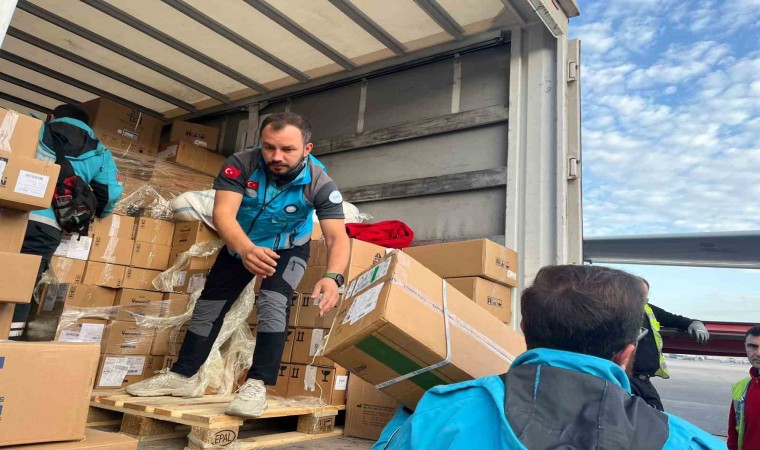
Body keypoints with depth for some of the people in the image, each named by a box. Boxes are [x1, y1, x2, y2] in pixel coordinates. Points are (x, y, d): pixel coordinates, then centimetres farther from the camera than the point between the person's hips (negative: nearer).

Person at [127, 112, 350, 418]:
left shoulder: (320, 184, -31)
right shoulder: (241, 164, -31)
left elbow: (337, 237, -38)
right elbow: (223, 213, -41)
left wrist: (333, 277, -60)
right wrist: (246, 249, -63)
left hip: (288, 248, -2)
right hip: (240, 245, 2)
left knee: (273, 302, -27)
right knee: (209, 304, 7)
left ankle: (257, 384, -17)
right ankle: (183, 376, 24)